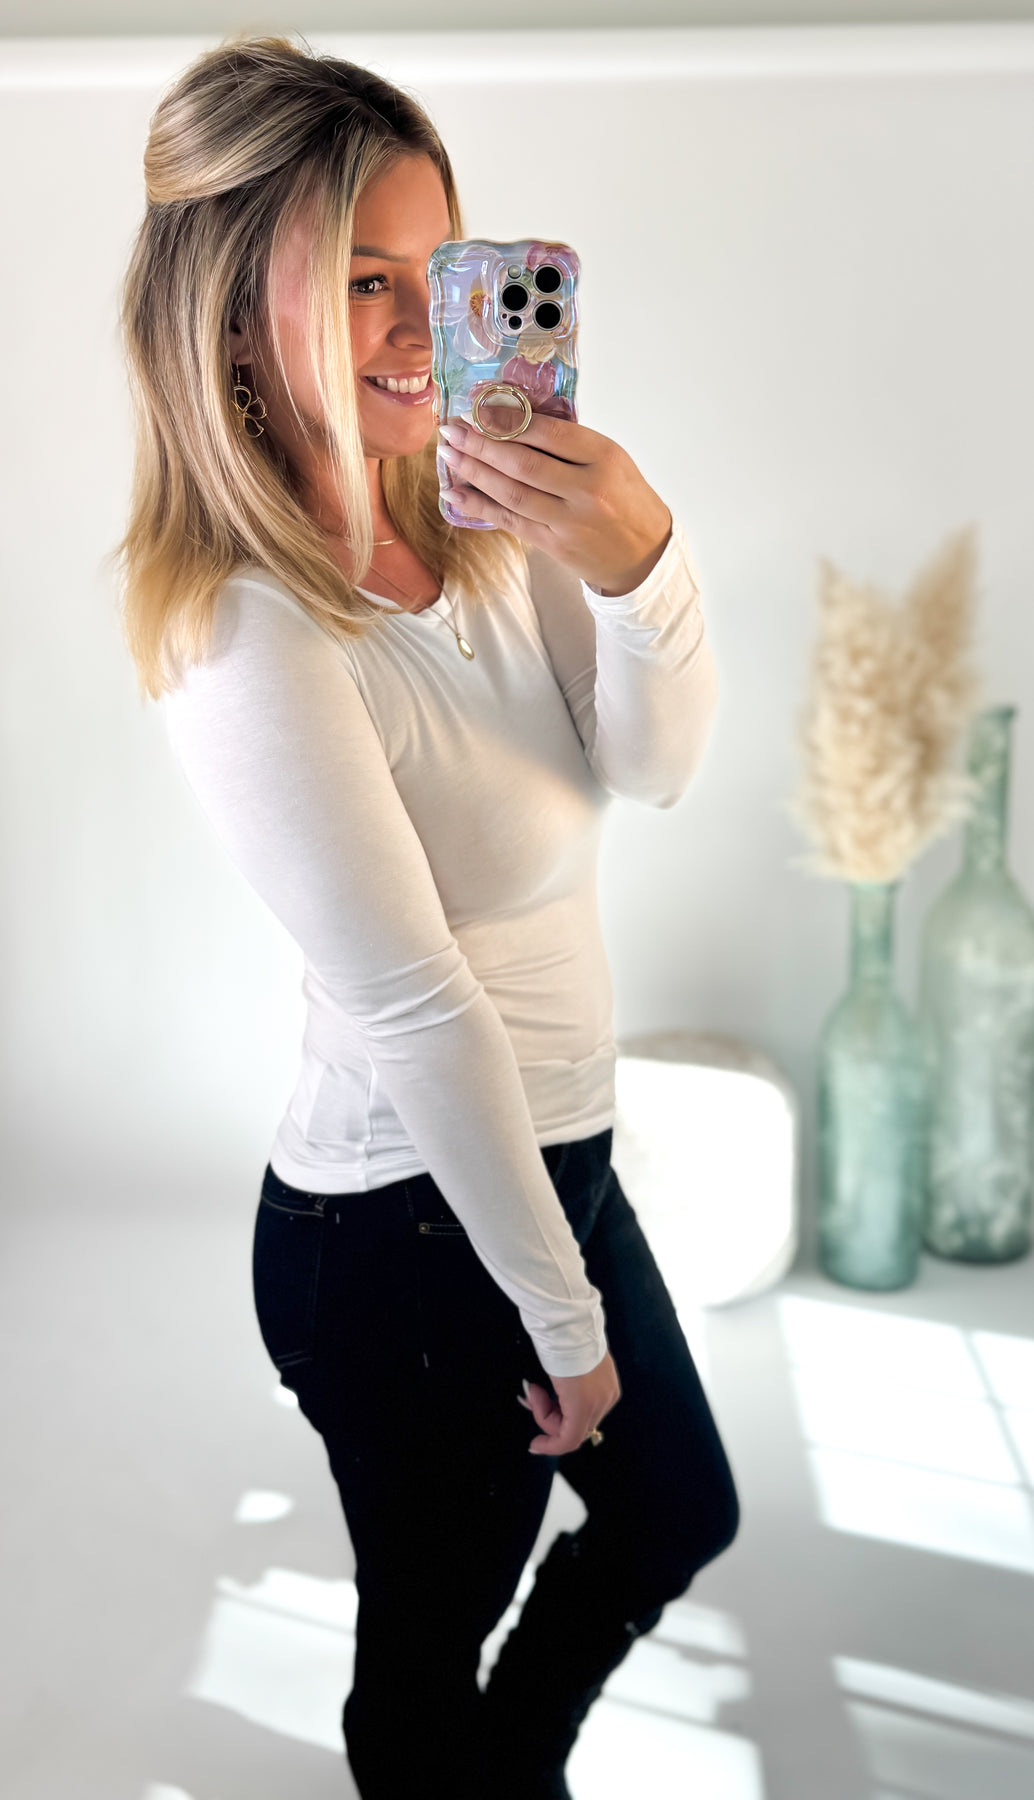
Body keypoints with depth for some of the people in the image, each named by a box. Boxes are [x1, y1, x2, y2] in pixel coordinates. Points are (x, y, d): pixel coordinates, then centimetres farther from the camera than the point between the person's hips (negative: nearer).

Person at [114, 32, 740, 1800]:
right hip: (406, 1238, -8)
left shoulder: (478, 516, -4)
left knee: (680, 1516, 28)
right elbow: (421, 1012, -24)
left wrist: (638, 566, -28)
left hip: (550, 1155, 8)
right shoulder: (248, 636, -27)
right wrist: (563, 1318, -16)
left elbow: (653, 764, -8)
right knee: (432, 1631, 17)